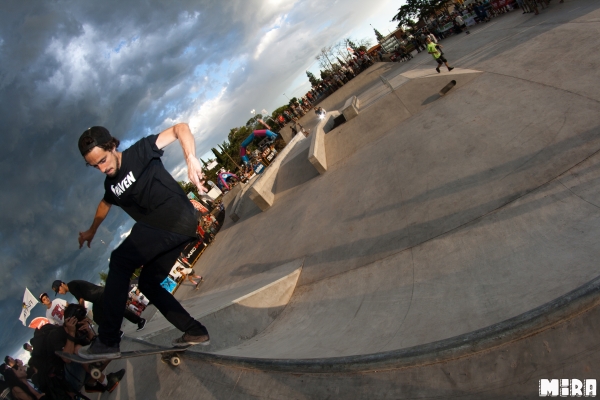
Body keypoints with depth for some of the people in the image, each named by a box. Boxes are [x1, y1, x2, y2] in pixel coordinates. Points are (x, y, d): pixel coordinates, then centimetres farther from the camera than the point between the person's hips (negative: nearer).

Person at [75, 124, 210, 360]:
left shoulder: (140, 151, -6)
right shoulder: (110, 184, 15)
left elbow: (180, 128, -17)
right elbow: (105, 204, 38)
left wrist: (190, 158, -35)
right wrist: (92, 231, 51)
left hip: (179, 221, -9)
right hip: (164, 230, 9)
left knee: (120, 260, -11)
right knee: (148, 283, 12)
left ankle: (108, 341, -6)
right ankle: (195, 332, 19)